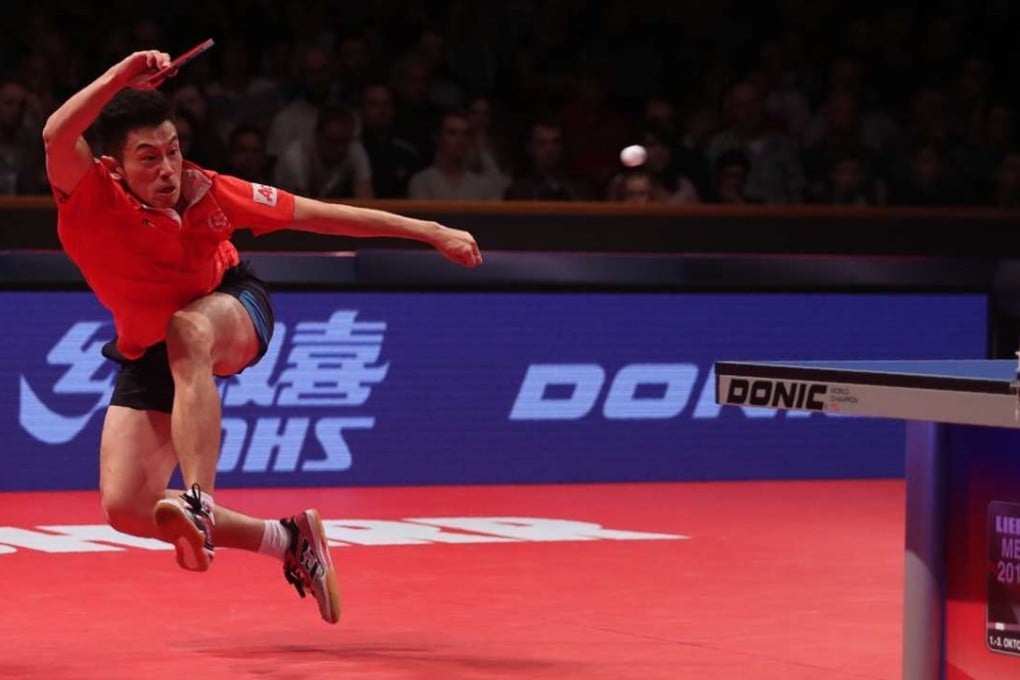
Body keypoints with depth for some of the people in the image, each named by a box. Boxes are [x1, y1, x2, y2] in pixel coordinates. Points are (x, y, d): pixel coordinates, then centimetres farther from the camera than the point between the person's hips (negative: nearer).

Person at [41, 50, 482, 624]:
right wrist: (122, 74, -58)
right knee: (126, 508, -10)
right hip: (149, 353, 2)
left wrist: (428, 231, -11)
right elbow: (57, 136, -51)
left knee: (187, 328, -40)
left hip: (232, 309, -2)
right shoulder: (90, 200, -28)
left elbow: (317, 214, -13)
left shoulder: (206, 193, -23)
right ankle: (288, 541, 5)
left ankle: (199, 505, -47)